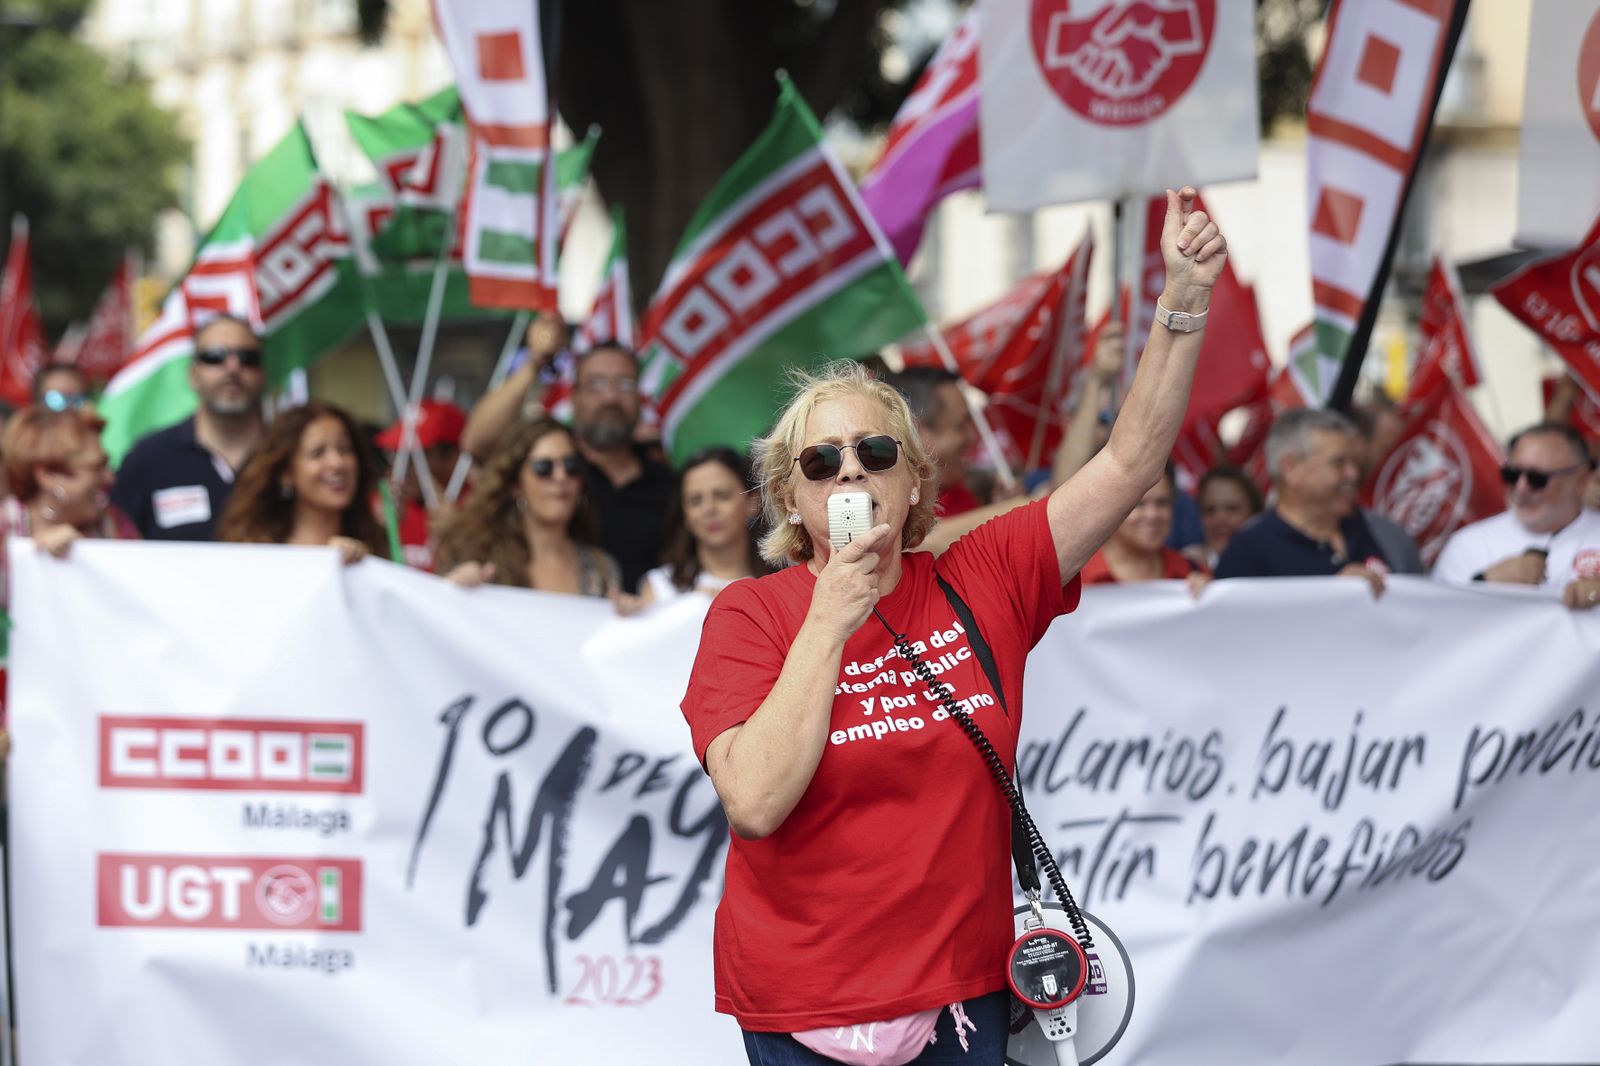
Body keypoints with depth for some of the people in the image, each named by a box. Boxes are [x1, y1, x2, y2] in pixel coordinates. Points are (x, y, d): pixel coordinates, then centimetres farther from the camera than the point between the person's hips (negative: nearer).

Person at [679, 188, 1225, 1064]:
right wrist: (829, 623, -17)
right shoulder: (750, 615, -7)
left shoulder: (981, 583, 1)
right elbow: (755, 804, -20)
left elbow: (1128, 464, -1)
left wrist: (1185, 297, -11)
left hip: (964, 991, 3)